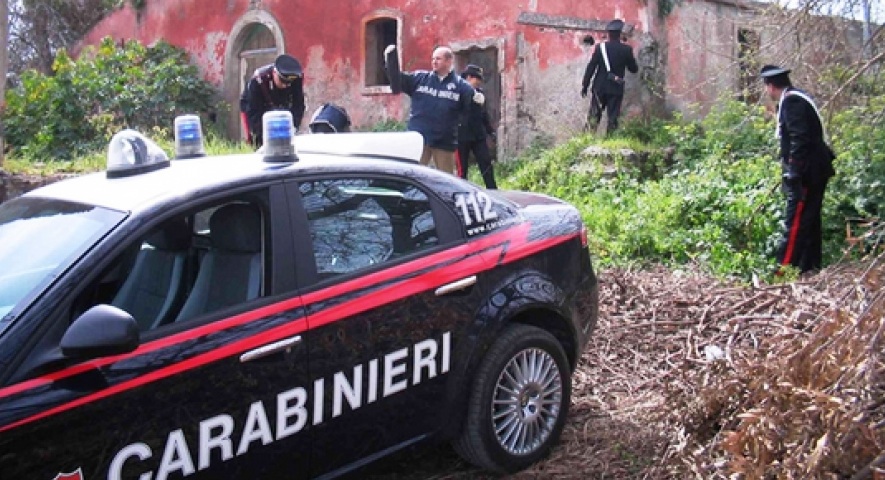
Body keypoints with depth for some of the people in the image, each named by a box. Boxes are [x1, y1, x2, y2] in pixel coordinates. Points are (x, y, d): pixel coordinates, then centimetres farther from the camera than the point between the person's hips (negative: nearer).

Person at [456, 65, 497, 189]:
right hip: (462, 136, -6)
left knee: (486, 163, 2)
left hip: (478, 136, 6)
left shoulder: (480, 93, 11)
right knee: (462, 168, 1)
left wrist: (490, 130, 20)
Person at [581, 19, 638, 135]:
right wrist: (632, 59, 23)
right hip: (616, 89, 0)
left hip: (600, 87, 0)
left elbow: (591, 68, -4)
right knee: (613, 118, 4)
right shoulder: (626, 49, -4)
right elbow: (634, 69, 5)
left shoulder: (600, 47, -4)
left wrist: (584, 86, 2)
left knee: (594, 115, 7)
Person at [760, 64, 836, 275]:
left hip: (807, 172, -10)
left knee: (795, 220, -8)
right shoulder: (795, 98, 16)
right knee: (809, 219, 14)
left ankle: (785, 268, -7)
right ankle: (810, 265, 21)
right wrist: (790, 170, 23)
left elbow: (800, 140, -23)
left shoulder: (791, 102, -15)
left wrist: (793, 173, -23)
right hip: (813, 170, 10)